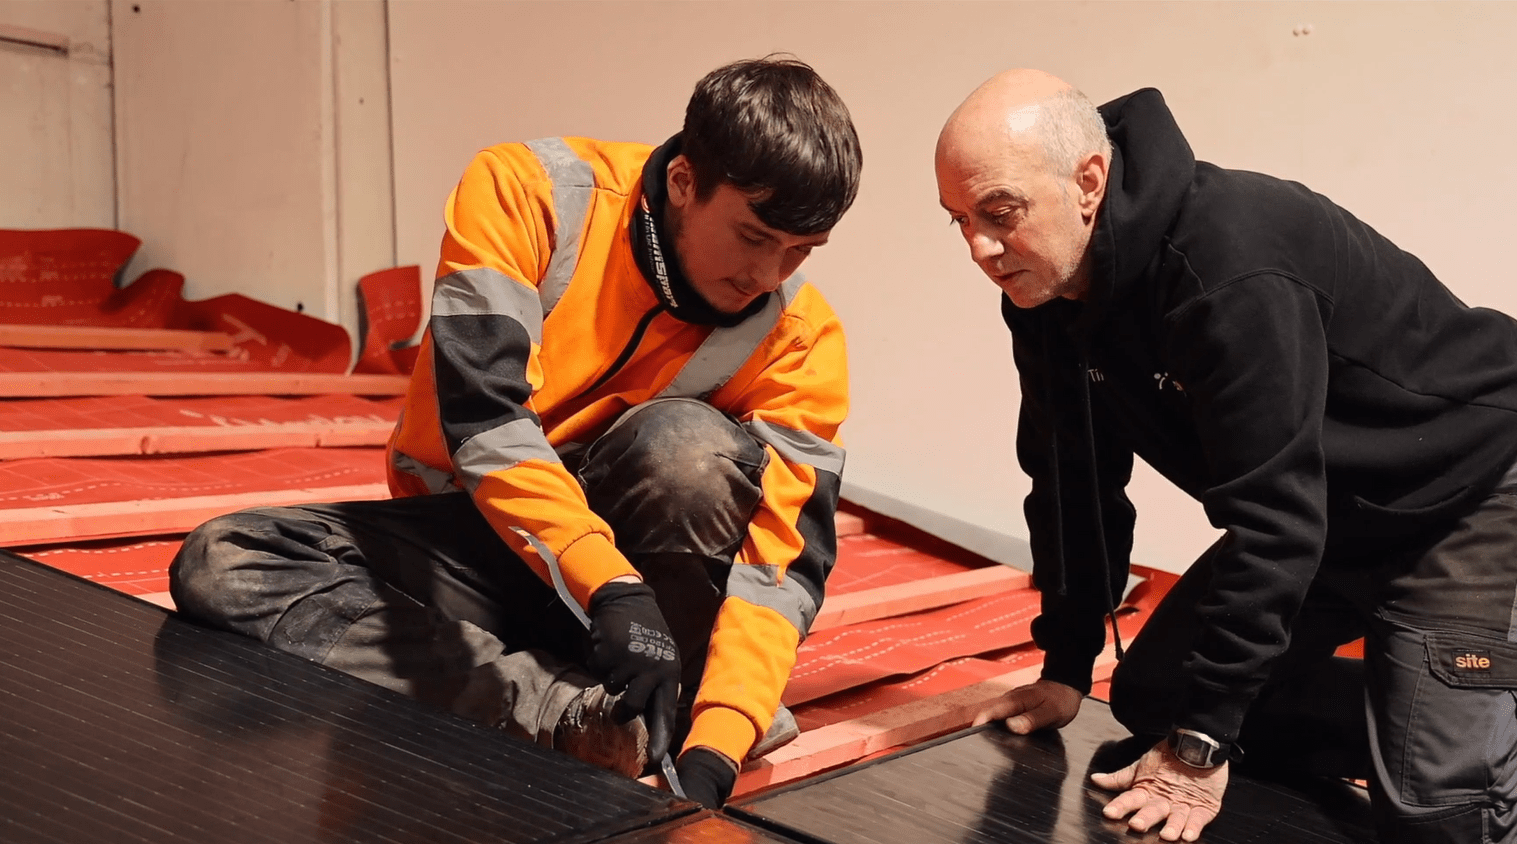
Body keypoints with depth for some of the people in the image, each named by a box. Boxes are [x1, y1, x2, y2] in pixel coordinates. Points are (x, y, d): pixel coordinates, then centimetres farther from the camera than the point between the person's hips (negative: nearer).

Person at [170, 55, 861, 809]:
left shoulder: (798, 337, -14)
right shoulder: (524, 193, -18)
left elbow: (787, 559, -19)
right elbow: (483, 418, -28)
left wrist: (717, 746, -33)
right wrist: (607, 585, -41)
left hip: (635, 549, 0)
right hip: (464, 535, 1)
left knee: (692, 446, -33)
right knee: (219, 568, -23)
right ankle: (575, 716, -33)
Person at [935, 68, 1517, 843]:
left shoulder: (1228, 272, -34)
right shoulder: (1044, 290, -8)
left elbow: (1272, 517, -33)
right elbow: (1072, 483, 2)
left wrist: (1201, 744, -28)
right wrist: (1064, 667, 5)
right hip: (1330, 515, 8)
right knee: (1152, 697, 5)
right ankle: (1410, 728, 14)